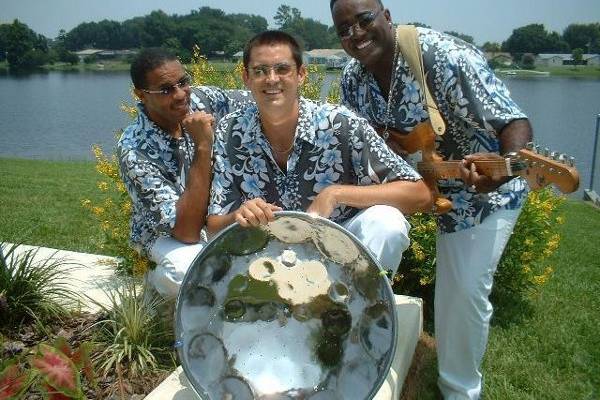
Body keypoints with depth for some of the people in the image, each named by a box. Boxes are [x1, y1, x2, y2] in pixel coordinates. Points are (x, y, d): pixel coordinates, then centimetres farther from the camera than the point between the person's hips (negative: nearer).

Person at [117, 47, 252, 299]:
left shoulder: (200, 99, -14)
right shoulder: (133, 149, -27)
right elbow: (186, 232, -33)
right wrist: (203, 147, -38)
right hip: (167, 233, -5)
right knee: (187, 272, -37)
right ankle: (159, 279, -1)